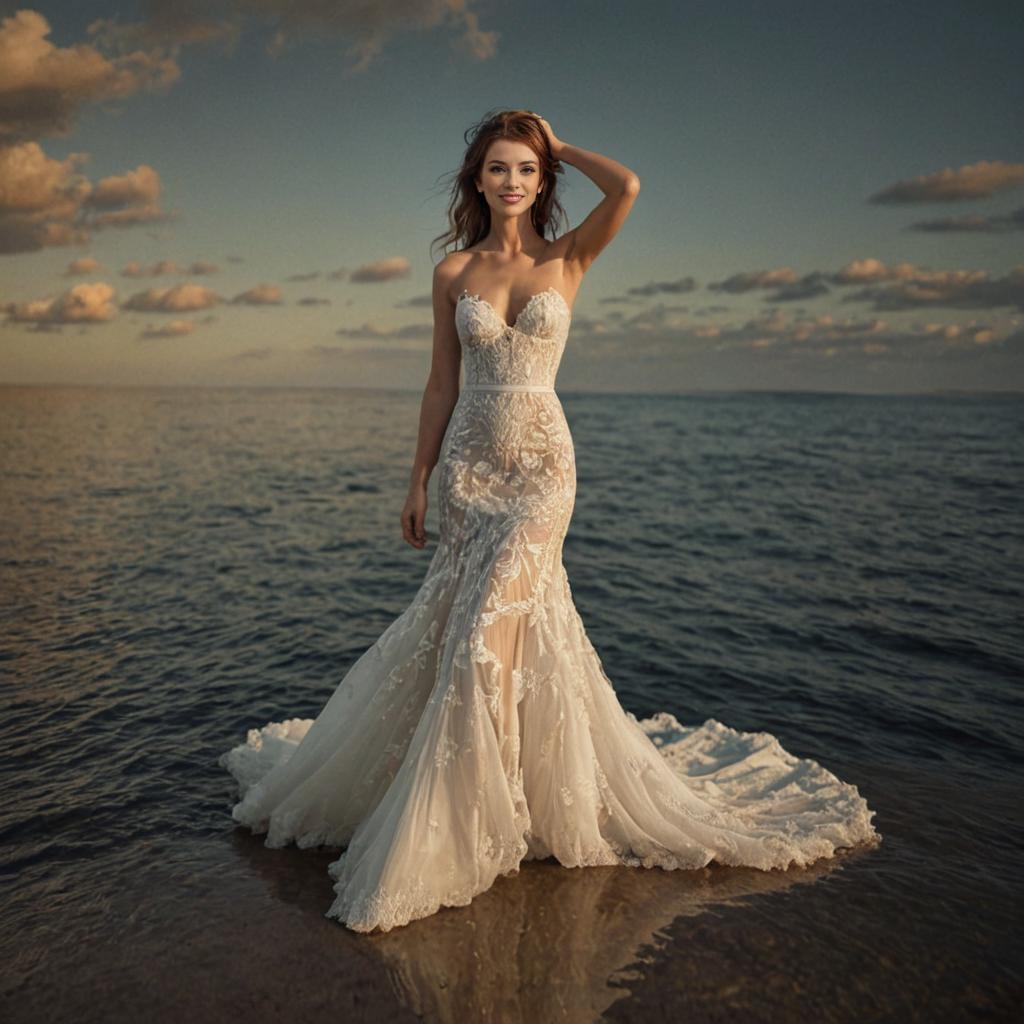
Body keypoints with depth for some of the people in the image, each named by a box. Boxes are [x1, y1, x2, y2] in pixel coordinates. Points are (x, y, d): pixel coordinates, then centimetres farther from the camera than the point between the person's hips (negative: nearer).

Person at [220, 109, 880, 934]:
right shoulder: (453, 273, 7)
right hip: (469, 462, 2)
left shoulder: (569, 258, 3)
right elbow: (441, 385, 9)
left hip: (542, 462, -2)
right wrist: (418, 480, 7)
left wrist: (559, 146, 2)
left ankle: (470, 823, 0)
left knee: (489, 624, -13)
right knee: (527, 616, 5)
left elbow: (628, 187, -15)